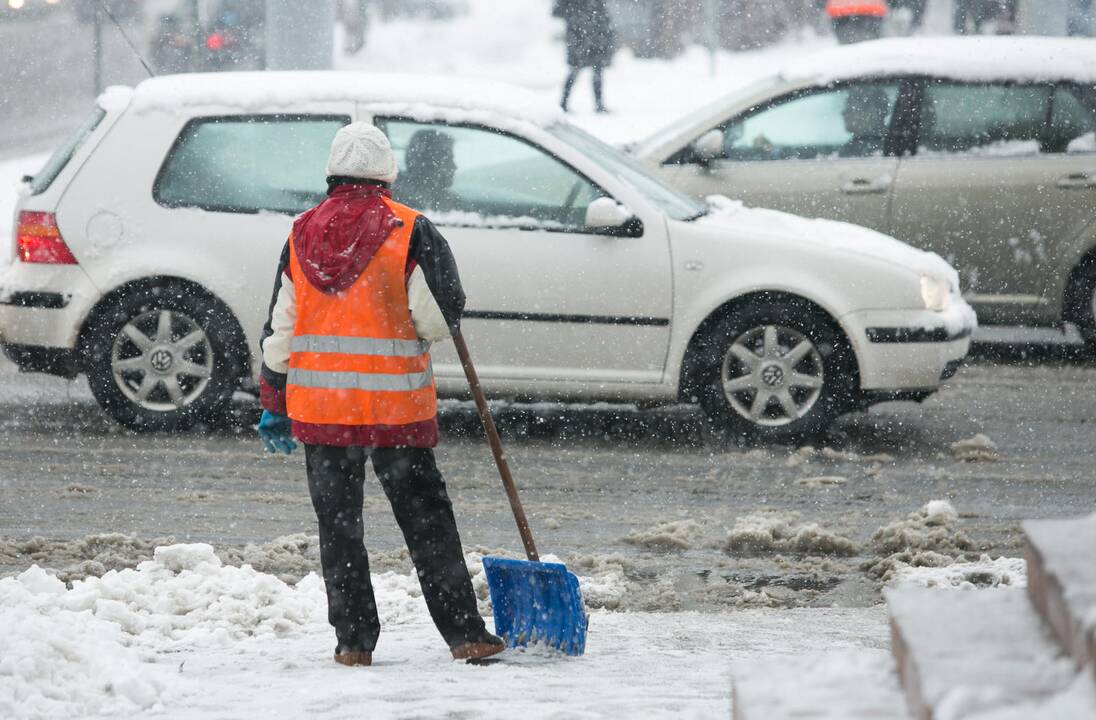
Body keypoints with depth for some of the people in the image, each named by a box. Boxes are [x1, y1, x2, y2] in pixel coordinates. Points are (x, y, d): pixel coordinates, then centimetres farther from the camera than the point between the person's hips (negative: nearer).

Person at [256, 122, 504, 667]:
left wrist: (274, 404, 16)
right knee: (426, 522, 4)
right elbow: (440, 319, -11)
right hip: (395, 406, -3)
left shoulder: (302, 234, 6)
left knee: (338, 525, 9)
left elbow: (279, 329, 9)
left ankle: (353, 639, 8)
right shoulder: (410, 231, -6)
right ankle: (463, 633, 4)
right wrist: (420, 325, 13)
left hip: (319, 405, 3)